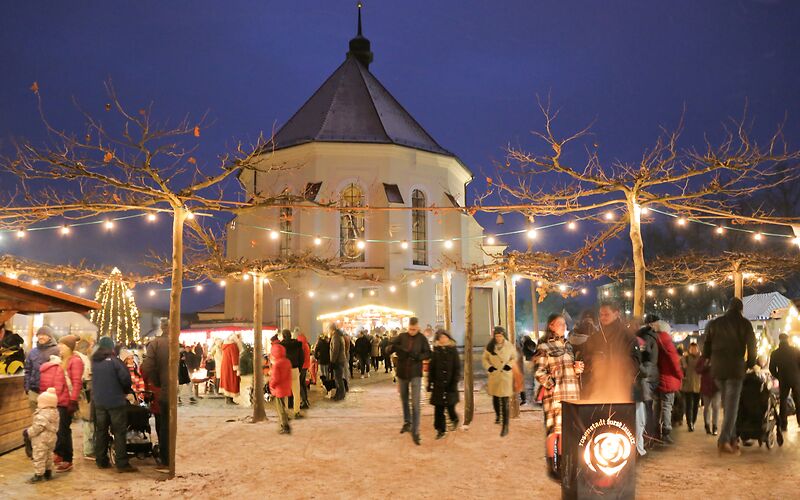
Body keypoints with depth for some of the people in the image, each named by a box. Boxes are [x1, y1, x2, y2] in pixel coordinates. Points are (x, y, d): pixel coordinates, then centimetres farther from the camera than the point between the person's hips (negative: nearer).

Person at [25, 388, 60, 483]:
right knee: (48, 455, 19)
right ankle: (48, 473, 28)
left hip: (41, 440, -10)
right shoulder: (55, 412, 7)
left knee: (39, 457, -1)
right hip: (51, 438, 10)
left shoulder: (42, 414, -23)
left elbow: (38, 427, -25)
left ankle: (38, 474, 3)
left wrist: (29, 432, -10)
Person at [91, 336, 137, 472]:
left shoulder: (94, 361, 4)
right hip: (116, 401, -6)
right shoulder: (114, 361, -14)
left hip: (99, 401, 6)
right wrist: (127, 390, 6)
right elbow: (126, 379, -15)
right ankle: (122, 464, -1)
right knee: (119, 432, 0)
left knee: (101, 431, 15)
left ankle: (101, 461, 20)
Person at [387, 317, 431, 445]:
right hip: (402, 373, 3)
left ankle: (415, 431, -6)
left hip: (415, 374, -3)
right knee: (404, 400, 17)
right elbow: (388, 349, -5)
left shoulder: (422, 338, -5)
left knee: (415, 403, -8)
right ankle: (407, 423, 36)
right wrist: (394, 347, -29)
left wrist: (417, 356, -25)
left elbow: (428, 354, -5)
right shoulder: (402, 336, -2)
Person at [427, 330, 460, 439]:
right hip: (438, 384, 2)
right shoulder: (436, 351, 5)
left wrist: (454, 383, -8)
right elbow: (431, 368, 7)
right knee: (438, 408, -1)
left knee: (450, 406, 0)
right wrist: (430, 383, 2)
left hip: (450, 384, -2)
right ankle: (440, 429, 9)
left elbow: (457, 368, -1)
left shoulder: (453, 350, 1)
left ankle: (454, 420, 31)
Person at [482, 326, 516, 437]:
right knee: (495, 399, 18)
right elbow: (484, 358, 8)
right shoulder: (490, 347, -2)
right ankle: (498, 415, 46)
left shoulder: (509, 346, -6)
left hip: (506, 377, -3)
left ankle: (505, 426, -4)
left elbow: (515, 358, 7)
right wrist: (488, 367, -8)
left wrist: (509, 365, -11)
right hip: (494, 376, 3)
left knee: (505, 402, -8)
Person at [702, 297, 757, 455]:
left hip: (717, 368, 4)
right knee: (732, 405, -6)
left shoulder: (714, 323, 12)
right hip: (735, 368, -4)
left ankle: (732, 438, 14)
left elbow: (706, 346, 11)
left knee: (727, 404, 15)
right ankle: (724, 441, -17)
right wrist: (750, 364, 13)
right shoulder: (744, 323, 1)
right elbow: (751, 346, 0)